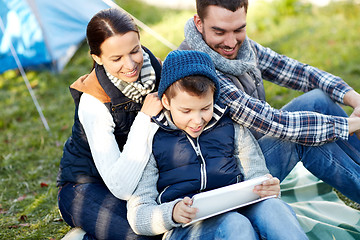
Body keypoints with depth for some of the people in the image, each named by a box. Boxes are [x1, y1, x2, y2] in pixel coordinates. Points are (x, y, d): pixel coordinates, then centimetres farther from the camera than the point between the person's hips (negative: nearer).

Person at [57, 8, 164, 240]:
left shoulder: (151, 68, -11)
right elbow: (122, 188, -32)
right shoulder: (93, 101, -27)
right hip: (87, 185, -6)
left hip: (140, 177, 7)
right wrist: (144, 117, -32)